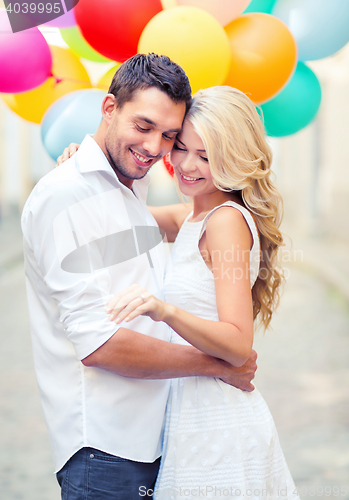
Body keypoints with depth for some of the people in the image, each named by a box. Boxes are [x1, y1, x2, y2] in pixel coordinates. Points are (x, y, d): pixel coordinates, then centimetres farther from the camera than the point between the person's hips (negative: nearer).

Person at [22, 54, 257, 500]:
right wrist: (217, 364, -12)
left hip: (154, 438, 8)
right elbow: (97, 343, -20)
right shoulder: (64, 196, -15)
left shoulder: (135, 188, 13)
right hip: (103, 449, -8)